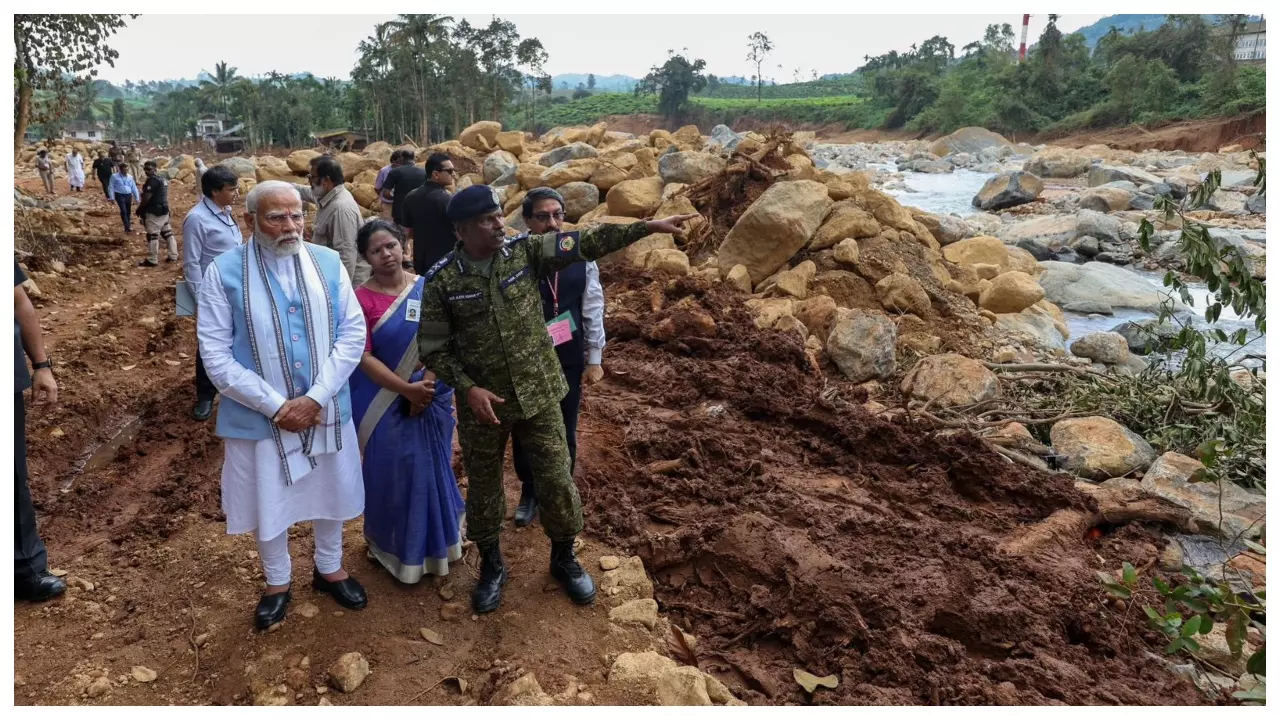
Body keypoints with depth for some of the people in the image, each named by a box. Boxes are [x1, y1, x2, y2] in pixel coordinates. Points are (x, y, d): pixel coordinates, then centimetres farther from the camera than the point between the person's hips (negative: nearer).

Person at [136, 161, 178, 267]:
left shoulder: (152, 180, -17)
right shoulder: (162, 179, 14)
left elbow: (146, 198, -20)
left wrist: (139, 209, -7)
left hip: (153, 212, -10)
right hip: (164, 210, 10)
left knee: (152, 235, -5)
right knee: (167, 232, 13)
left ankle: (152, 260, -2)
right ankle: (173, 255, 18)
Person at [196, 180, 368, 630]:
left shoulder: (328, 263, -4)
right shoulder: (224, 272, -11)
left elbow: (353, 333, -7)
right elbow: (216, 355, -12)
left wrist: (315, 398, -15)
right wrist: (275, 405, -17)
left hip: (326, 408, 2)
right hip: (261, 416, -2)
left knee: (329, 491, 19)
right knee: (268, 501, 14)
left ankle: (329, 569, 43)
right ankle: (277, 584, 38)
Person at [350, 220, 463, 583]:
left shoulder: (428, 288, -1)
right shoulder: (361, 299, -9)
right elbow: (364, 357, -13)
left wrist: (426, 386, -14)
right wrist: (406, 389, -18)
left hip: (432, 397, 3)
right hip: (384, 401, -2)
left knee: (432, 469, 14)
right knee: (391, 473, 8)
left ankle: (434, 543, 35)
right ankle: (397, 547, 29)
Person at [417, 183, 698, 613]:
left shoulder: (526, 251, -7)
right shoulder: (442, 280, -11)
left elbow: (588, 243, -11)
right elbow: (432, 348, -6)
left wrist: (650, 226, -16)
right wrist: (468, 388, -18)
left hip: (538, 394, 1)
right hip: (482, 403, -1)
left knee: (556, 479, 9)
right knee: (484, 486, 15)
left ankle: (564, 559, 34)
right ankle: (491, 565, 38)